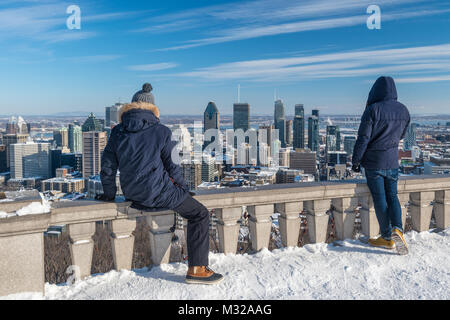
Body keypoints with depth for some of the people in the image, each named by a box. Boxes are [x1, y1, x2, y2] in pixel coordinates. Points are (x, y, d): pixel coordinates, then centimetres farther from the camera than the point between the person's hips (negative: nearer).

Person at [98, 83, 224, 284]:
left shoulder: (117, 132, 4)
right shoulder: (161, 132, -9)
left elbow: (107, 166, 7)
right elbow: (173, 166, -5)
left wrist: (109, 194, 20)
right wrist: (183, 187, 12)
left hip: (131, 194, 7)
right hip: (156, 193, -6)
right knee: (200, 214, 6)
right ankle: (197, 269, -1)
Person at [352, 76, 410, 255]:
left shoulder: (373, 110, -16)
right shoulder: (403, 111, 2)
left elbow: (363, 139, -14)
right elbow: (402, 135, 14)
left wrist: (356, 161, -5)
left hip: (373, 162, -4)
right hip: (392, 162, 5)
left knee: (379, 199, 4)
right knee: (392, 196, 14)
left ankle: (387, 238, 13)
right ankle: (397, 229, -6)